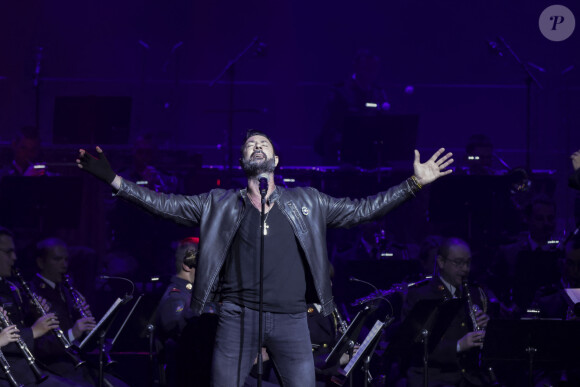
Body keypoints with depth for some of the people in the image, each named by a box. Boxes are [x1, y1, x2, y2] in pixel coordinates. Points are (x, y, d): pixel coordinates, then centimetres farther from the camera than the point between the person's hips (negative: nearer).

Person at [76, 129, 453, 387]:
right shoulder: (221, 204, 10)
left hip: (291, 317, 1)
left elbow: (361, 210, 11)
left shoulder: (305, 202, 12)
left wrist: (415, 183, 3)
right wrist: (113, 179, -4)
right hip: (238, 315, 0)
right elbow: (167, 204, 6)